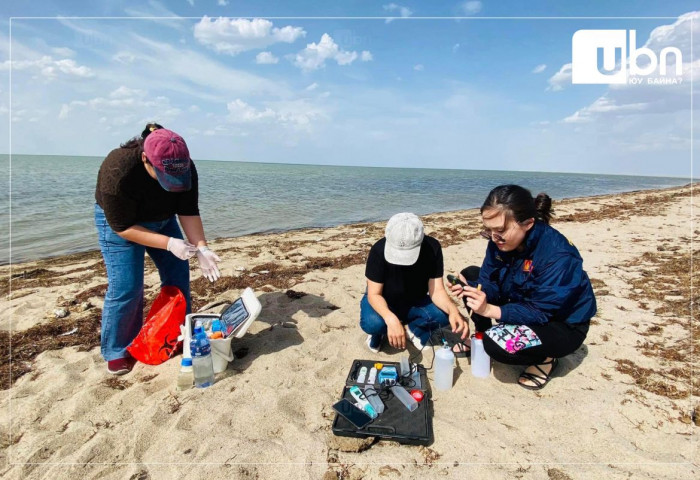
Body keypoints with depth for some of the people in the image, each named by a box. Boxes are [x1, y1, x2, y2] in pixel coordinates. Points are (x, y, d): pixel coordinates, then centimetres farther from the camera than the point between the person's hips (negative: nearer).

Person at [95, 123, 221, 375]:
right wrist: (169, 244, -37)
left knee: (178, 275, 2)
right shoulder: (117, 171, -37)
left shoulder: (184, 168, -25)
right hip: (118, 221, -4)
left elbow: (189, 212, -19)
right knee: (126, 287, -11)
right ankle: (117, 352, 9)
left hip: (161, 219, 5)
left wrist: (201, 248, -31)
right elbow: (123, 227, -30)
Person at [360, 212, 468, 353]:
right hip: (383, 302, -2)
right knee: (372, 323, -35)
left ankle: (415, 329, 5)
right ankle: (378, 333, 3)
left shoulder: (432, 248, -24)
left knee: (444, 315, -28)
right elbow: (374, 294, -28)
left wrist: (452, 310, -45)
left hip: (415, 302, 2)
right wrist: (390, 319, -48)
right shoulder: (379, 250, -30)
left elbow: (437, 290, -23)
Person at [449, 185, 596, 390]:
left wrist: (489, 310, -40)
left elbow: (540, 312, -32)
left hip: (563, 325, -7)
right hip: (523, 305, 7)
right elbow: (490, 282, -8)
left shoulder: (558, 255, -33)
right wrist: (474, 291, -31)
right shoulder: (500, 241, -13)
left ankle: (546, 358, 1)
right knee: (469, 275, -3)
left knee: (498, 344, -33)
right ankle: (481, 338, 12)